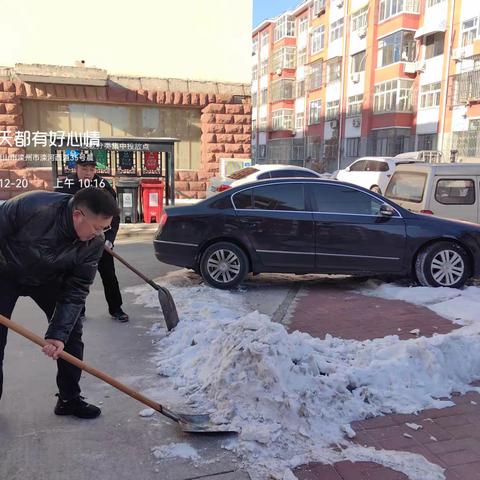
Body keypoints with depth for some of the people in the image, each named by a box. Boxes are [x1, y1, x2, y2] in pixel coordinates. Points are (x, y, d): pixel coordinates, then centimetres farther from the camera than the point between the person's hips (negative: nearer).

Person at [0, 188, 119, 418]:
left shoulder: (95, 243, -25)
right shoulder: (31, 206, -38)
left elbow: (75, 291, -19)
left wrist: (58, 333, -27)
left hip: (48, 280, 3)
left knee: (71, 332, -3)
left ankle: (69, 399, 13)